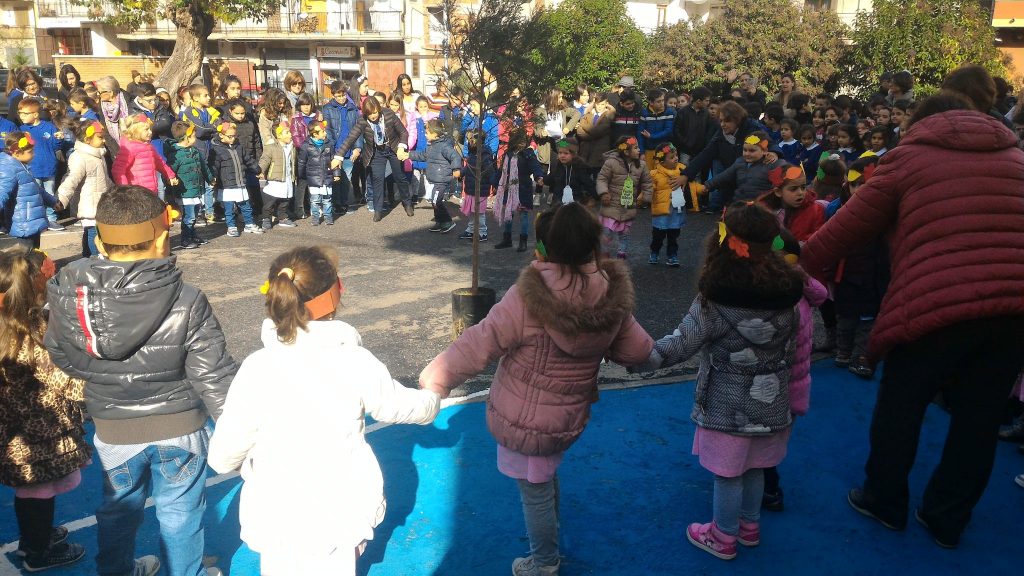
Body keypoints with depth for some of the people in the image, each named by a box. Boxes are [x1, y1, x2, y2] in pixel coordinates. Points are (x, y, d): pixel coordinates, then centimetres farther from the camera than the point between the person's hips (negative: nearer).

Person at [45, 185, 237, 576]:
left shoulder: (69, 296, -16)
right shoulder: (187, 303, -24)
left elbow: (59, 354, 1)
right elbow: (214, 376, -20)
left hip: (113, 429, 3)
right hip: (179, 426, -2)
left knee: (118, 506, 27)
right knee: (180, 510, 18)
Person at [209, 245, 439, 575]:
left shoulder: (257, 368, -17)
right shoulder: (356, 362, -15)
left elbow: (223, 457, -11)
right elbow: (399, 405, 3)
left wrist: (252, 461, 13)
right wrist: (432, 400, 25)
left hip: (278, 515, -1)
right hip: (342, 511, 1)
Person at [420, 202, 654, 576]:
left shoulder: (529, 297, -28)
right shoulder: (612, 298, -12)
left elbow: (477, 346, -23)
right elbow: (638, 352, 0)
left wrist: (433, 381, -10)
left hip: (524, 421, -5)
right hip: (569, 418, 6)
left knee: (535, 492, 17)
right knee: (546, 478, 32)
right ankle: (549, 540, 54)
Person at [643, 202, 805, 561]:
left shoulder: (715, 300, -23)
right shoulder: (787, 292, -7)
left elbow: (680, 345, -19)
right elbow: (792, 348, 5)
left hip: (727, 404, -5)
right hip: (770, 401, 5)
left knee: (727, 472, 12)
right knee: (753, 467, 23)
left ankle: (723, 538, 30)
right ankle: (750, 527, 43)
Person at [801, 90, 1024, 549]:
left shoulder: (910, 155, 9)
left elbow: (848, 227, 7)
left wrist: (799, 264, 17)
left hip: (937, 303, -4)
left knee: (899, 405, 15)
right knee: (979, 415, 17)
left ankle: (884, 502, 32)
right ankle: (947, 519, 31)